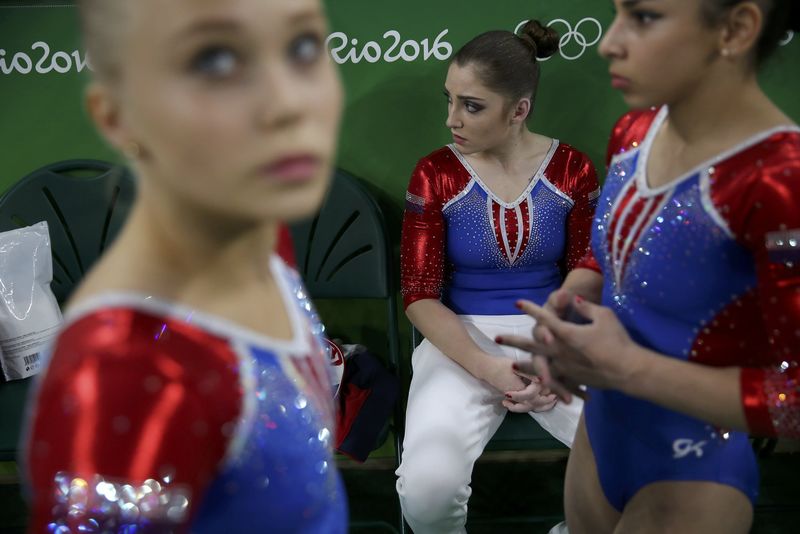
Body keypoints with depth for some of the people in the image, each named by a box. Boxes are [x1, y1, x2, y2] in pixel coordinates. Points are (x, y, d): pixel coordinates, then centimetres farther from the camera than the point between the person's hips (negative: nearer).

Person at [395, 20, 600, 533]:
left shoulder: (573, 170, 1)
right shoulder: (435, 174, -3)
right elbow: (421, 296, -6)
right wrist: (489, 369, -20)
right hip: (462, 341, -1)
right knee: (427, 487, -29)